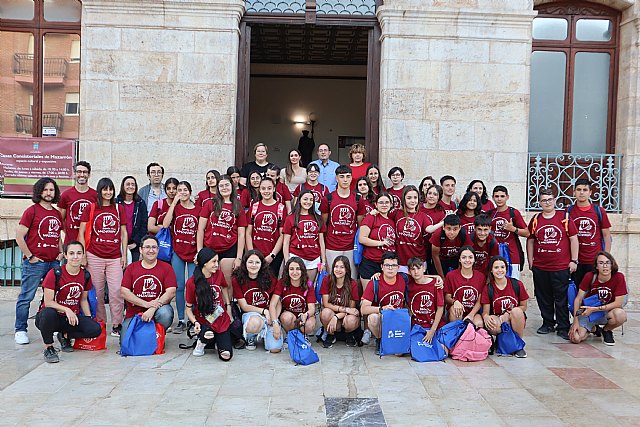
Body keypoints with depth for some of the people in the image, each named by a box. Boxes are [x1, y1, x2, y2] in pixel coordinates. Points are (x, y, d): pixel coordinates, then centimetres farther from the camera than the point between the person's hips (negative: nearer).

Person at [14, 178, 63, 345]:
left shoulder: (57, 214, 15)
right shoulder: (32, 211, -4)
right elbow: (19, 236, -7)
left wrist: (61, 252, 11)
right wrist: (30, 257, -10)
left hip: (54, 262, 6)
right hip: (35, 262, -6)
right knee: (26, 297, 0)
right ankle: (20, 330, 9)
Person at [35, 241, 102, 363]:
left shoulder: (86, 276, 2)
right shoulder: (54, 274, -13)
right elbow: (48, 302, -14)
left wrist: (89, 319, 3)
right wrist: (67, 309, -27)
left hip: (72, 317, 4)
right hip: (53, 316, -4)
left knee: (96, 329, -21)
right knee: (48, 313, -41)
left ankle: (65, 336, 9)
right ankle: (48, 348, -14)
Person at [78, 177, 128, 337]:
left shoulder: (119, 209, 11)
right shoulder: (90, 209, 5)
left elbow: (124, 233, 13)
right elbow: (81, 233, 4)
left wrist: (124, 255, 6)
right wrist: (83, 256, -2)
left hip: (115, 258, 1)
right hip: (94, 256, -1)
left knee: (117, 291, -6)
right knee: (97, 292, 4)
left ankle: (116, 325, 2)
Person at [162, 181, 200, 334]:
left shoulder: (198, 209, 5)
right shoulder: (174, 207, 5)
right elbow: (165, 225, -12)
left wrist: (199, 252, -3)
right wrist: (174, 203, -11)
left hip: (193, 253, 0)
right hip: (177, 252, 1)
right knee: (179, 286, 3)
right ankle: (181, 321, 11)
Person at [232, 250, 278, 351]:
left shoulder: (269, 279, -1)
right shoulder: (237, 280, -6)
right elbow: (244, 306, -5)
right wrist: (264, 311, -15)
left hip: (269, 315, 2)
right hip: (249, 314, -2)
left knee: (275, 348, -19)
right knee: (255, 322, -41)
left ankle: (264, 332, 17)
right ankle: (250, 338, -2)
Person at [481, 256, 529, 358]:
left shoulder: (517, 284, -6)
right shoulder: (488, 288, -4)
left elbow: (524, 307, 2)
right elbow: (485, 312, -4)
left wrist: (508, 313, -15)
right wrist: (486, 317, -29)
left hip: (516, 321, 1)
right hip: (497, 320, -1)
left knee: (516, 311, -33)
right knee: (491, 325, -36)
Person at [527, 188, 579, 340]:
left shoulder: (564, 217, 1)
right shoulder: (535, 219, 8)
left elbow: (573, 239, 2)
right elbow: (530, 241, 13)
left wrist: (574, 260, -3)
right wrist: (530, 261, 9)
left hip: (561, 267, -3)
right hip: (540, 267, 3)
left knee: (561, 299, 0)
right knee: (543, 298, 11)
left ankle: (563, 328, 8)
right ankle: (548, 324, 25)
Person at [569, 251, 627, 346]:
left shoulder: (618, 277, -16)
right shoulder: (589, 276, -14)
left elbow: (618, 303, -16)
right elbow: (578, 299, -9)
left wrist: (594, 309, -21)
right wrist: (575, 321, -15)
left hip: (608, 312, 0)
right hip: (588, 311, 0)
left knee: (621, 315, -36)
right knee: (575, 338, -21)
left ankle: (607, 330, 1)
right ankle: (592, 327, 16)